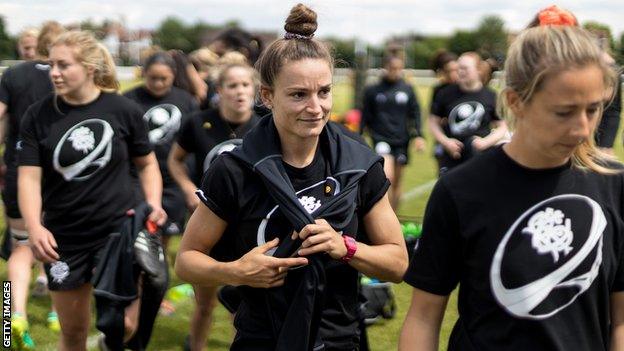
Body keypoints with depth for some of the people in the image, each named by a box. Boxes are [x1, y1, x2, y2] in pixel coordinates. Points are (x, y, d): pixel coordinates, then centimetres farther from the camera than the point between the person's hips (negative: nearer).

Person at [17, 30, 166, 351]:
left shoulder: (124, 110, -6)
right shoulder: (38, 116, -4)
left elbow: (147, 163, 7)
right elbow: (29, 177, -10)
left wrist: (153, 205, -10)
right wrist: (34, 228, -27)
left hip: (118, 229, -1)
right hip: (63, 238, 1)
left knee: (123, 325, -5)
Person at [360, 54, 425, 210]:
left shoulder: (408, 89, 3)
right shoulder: (373, 90, -2)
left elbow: (415, 113, 8)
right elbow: (365, 116, 5)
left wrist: (418, 136, -2)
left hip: (401, 140, 3)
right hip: (381, 138, -3)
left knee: (396, 181, 11)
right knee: (387, 176, -21)